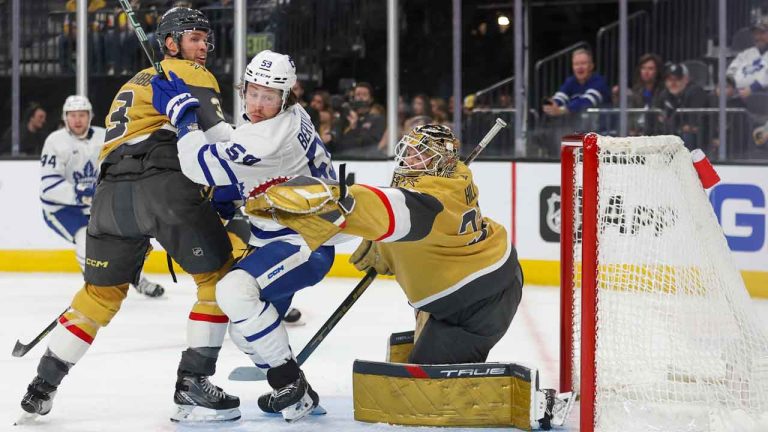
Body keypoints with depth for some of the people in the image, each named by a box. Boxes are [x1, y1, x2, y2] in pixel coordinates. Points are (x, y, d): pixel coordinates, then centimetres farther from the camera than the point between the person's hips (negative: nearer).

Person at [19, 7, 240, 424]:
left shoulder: (134, 84, 34)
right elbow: (217, 136, -4)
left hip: (111, 193, 7)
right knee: (218, 277, 3)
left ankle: (42, 386, 18)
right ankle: (192, 385, -3)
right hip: (165, 187, -7)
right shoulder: (190, 74, 9)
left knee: (100, 293, 19)